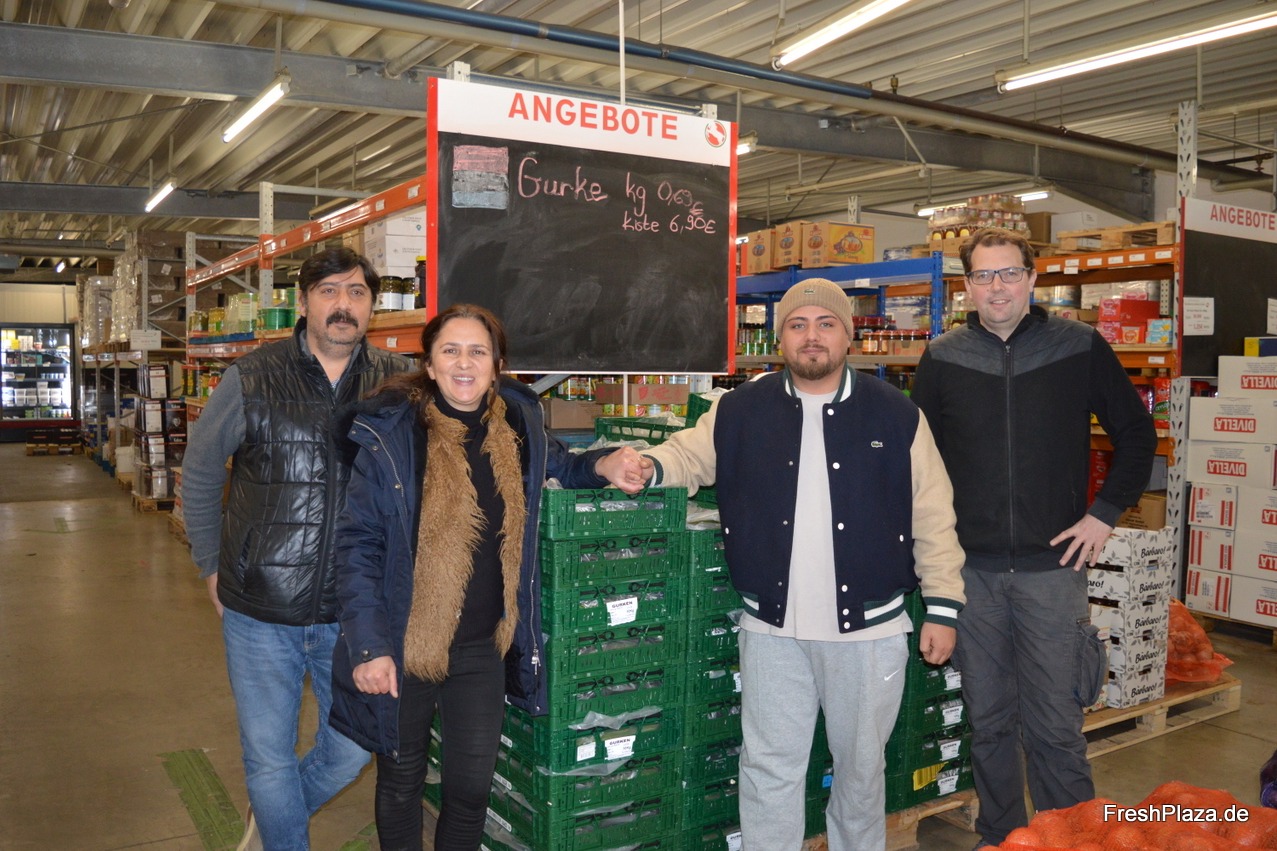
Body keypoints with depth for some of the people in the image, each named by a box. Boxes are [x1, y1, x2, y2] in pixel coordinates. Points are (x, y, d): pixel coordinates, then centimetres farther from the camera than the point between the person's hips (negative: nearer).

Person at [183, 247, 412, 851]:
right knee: (270, 760, 11)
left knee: (351, 753, 16)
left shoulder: (399, 383, -4)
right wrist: (212, 566, 7)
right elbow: (198, 471, 6)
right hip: (260, 616, -1)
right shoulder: (252, 378, -6)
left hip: (352, 614, 2)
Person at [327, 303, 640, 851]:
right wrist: (368, 645, -17)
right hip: (403, 644, -3)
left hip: (483, 647, 3)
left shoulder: (517, 425, 0)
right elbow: (358, 544, -12)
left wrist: (602, 465, -1)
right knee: (401, 783, 17)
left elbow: (559, 465, 21)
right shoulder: (391, 433, -12)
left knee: (472, 786, 14)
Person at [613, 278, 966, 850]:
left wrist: (943, 606, -1)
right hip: (773, 630, 0)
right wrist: (651, 466, -16)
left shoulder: (895, 415, -1)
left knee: (861, 764, 18)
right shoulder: (743, 411, 1)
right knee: (770, 767, 9)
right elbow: (690, 453, 7)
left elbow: (933, 518, 1)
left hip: (869, 628, 0)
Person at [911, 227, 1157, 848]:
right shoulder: (942, 359, 4)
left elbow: (1136, 434, 8)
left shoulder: (1081, 348, 0)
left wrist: (1105, 513, 0)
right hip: (972, 568, 2)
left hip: (1052, 566, -2)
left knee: (1055, 726, 2)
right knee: (989, 723, 12)